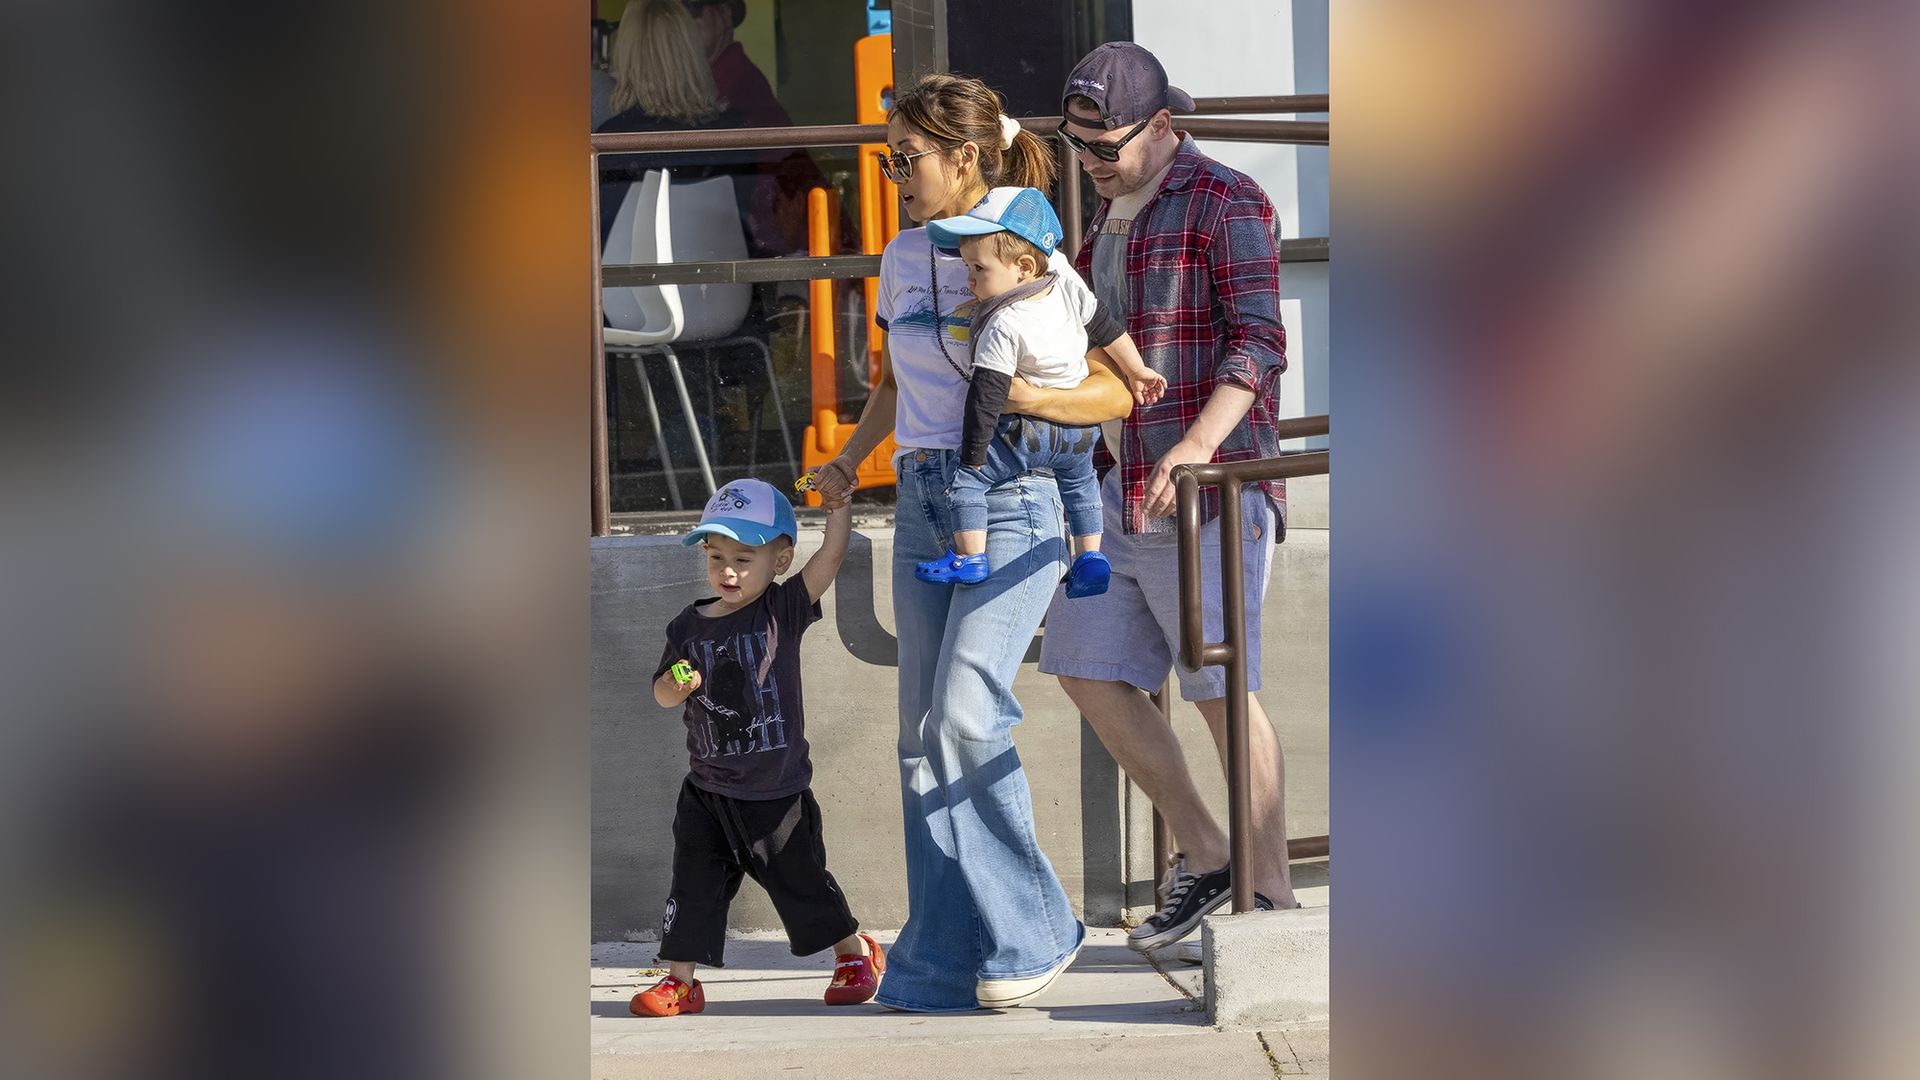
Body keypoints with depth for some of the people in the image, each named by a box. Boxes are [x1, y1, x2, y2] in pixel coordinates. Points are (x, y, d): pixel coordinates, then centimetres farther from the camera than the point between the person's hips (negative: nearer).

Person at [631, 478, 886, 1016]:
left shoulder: (782, 610, -6)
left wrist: (838, 504, -23)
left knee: (801, 880, 10)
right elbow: (663, 695, 5)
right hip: (707, 792, 2)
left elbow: (830, 558, -15)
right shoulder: (690, 625, 0)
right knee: (693, 885, -1)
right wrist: (676, 684, -16)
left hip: (777, 790, -2)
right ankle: (680, 980, 8)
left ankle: (857, 952, 31)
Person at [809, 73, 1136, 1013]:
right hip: (923, 504, 7)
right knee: (924, 734, 2)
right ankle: (948, 964, 6)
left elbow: (1117, 392, -10)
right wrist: (848, 461, 9)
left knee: (964, 715, -18)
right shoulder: (902, 261, 11)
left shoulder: (1034, 262, -9)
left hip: (1012, 503, -7)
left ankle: (1032, 932, -3)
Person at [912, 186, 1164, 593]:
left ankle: (969, 558, -4)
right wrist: (1136, 372, 26)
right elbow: (1111, 331, 10)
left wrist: (972, 458, -16)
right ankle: (1090, 557, 34)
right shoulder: (1070, 296, -4)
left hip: (1029, 434, -8)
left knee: (965, 480, -2)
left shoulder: (1003, 327, -23)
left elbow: (985, 399, -21)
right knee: (1079, 482, 33)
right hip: (1082, 429, 8)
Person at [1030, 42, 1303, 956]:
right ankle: (1204, 859, 14)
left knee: (1222, 690, -7)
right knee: (1088, 673, 4)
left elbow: (1257, 343, -20)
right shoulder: (1113, 214, 17)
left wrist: (1199, 443, -33)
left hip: (1210, 482, -9)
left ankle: (1271, 893, 1)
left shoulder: (1226, 205, -9)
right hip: (1122, 486, 9)